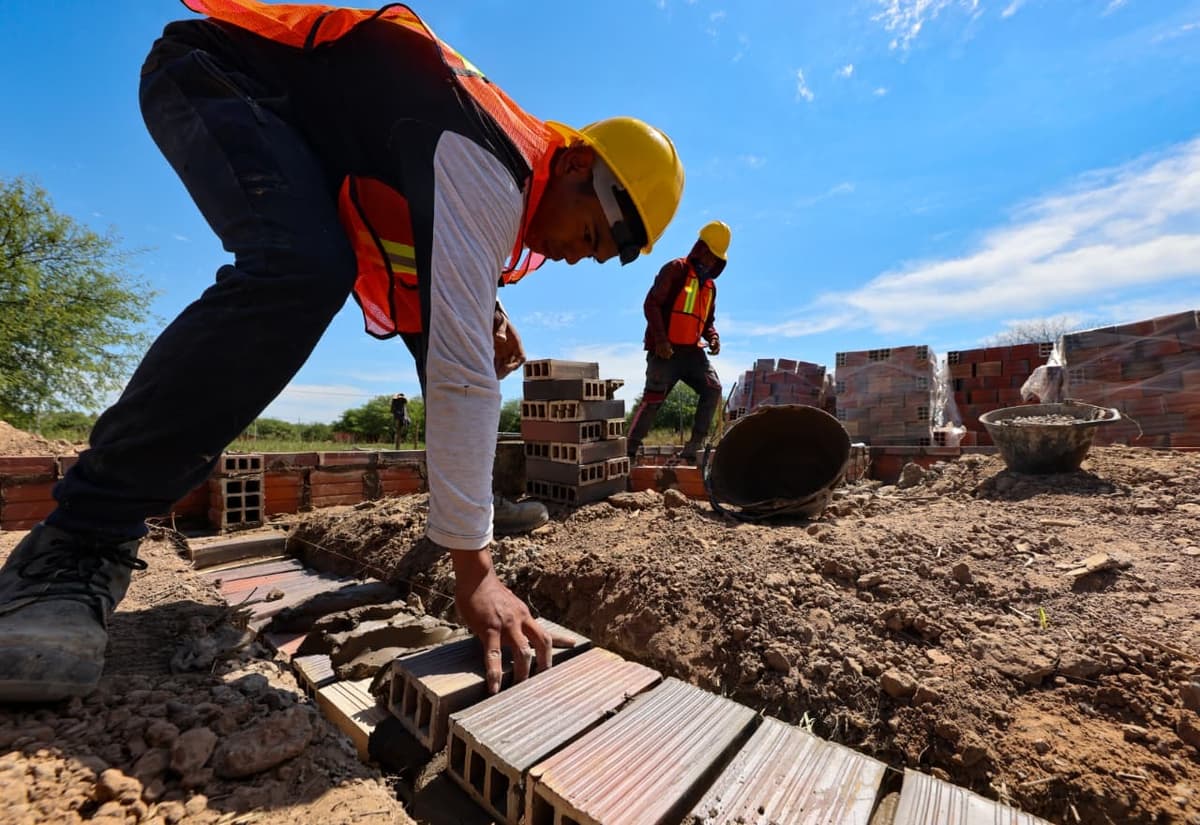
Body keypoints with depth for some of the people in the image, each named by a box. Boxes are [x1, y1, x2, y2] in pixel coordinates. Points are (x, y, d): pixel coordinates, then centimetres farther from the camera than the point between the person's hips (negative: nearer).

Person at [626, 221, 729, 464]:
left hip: (692, 351, 7)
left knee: (713, 389, -9)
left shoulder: (710, 285, 21)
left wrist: (713, 338, 5)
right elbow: (651, 304, -8)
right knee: (653, 399, -11)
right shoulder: (676, 269, 1)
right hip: (665, 350, -6)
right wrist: (660, 339, -18)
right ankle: (630, 451, -2)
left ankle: (693, 447, -4)